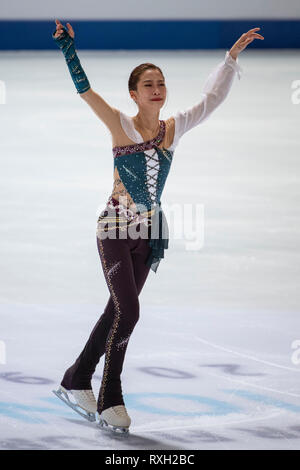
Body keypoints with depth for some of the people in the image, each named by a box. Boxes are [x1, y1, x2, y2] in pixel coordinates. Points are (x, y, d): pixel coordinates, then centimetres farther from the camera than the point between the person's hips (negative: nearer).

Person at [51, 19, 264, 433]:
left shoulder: (174, 128, 5)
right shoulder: (121, 125, -7)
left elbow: (213, 99, 7)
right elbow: (84, 89, -14)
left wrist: (232, 57, 3)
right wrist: (68, 46, -20)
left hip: (148, 232, 5)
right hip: (115, 228, -5)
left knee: (118, 311, 10)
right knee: (127, 311, -13)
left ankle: (77, 380, 23)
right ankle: (110, 399, 2)